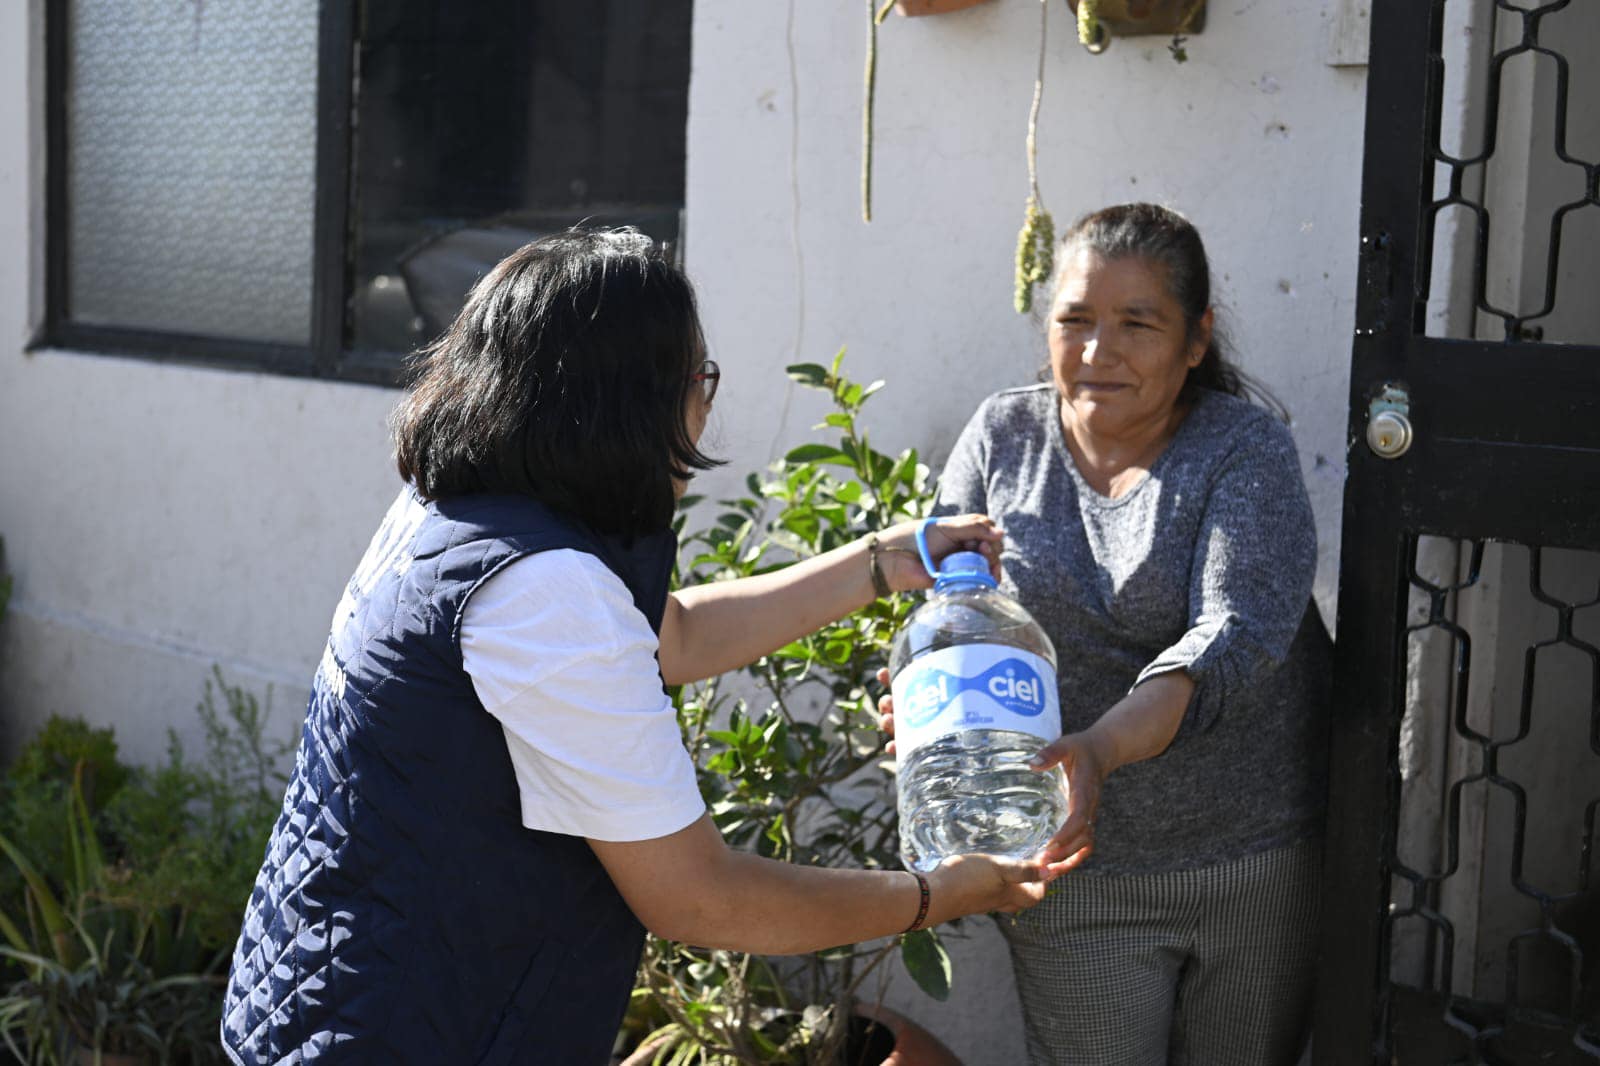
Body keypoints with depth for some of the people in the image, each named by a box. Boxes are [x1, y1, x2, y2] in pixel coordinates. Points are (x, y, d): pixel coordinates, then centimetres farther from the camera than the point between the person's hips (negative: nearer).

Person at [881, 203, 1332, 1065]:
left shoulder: (1246, 449, -9)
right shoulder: (1003, 436, 1)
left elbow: (1235, 634, -23)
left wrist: (1102, 748, -39)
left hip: (1260, 862, -1)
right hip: (1074, 869, 1)